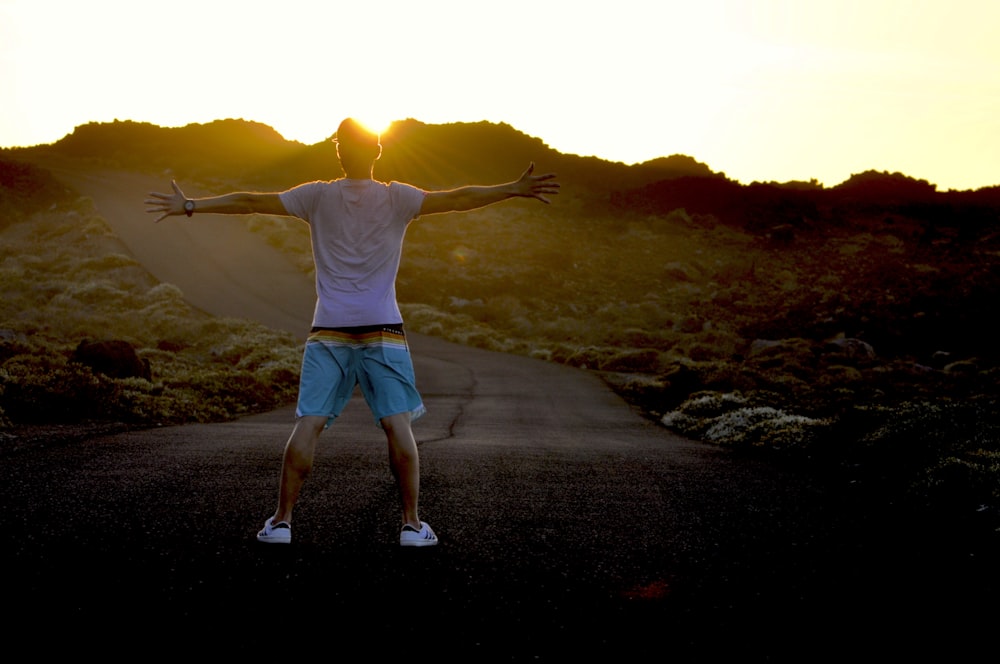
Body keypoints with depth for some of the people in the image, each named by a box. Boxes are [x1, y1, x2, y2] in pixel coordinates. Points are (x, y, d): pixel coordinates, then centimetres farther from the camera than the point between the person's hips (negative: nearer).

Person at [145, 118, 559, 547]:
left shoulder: (317, 197, 4)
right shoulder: (397, 198, 0)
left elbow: (249, 202, 6)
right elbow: (458, 199, -3)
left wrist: (189, 206, 14)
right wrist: (516, 190, 1)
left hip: (328, 331, 1)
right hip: (383, 330, -1)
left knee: (308, 424, 2)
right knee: (397, 424, 0)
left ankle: (282, 521, 5)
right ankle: (412, 524, 1)